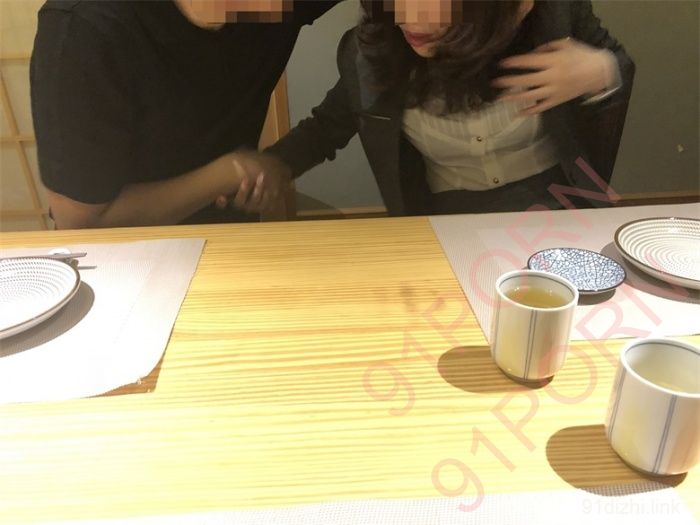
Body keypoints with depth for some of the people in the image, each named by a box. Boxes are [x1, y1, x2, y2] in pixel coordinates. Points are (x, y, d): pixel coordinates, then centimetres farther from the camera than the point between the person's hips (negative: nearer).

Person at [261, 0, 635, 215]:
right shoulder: (369, 51, -13)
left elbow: (617, 66, 5)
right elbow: (329, 124, 7)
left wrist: (601, 74, -21)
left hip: (553, 200, 0)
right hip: (450, 215, 1)